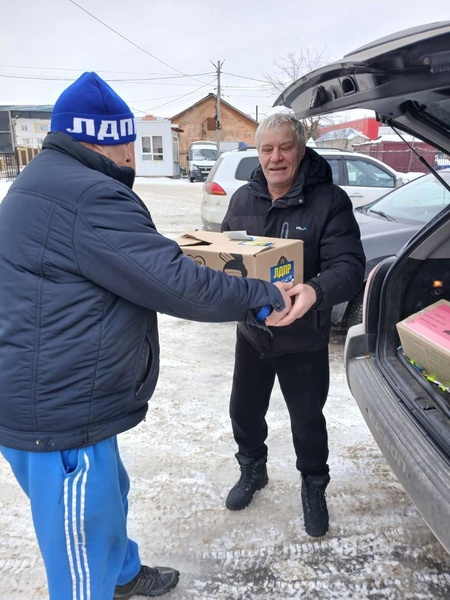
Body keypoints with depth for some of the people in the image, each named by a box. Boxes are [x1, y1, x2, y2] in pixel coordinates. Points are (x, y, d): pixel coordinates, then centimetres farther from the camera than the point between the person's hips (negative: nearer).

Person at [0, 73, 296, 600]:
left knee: (108, 495, 31)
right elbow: (178, 286, -25)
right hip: (59, 417, -11)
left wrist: (170, 248, 25)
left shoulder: (43, 182, 12)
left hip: (47, 396, 11)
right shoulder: (90, 198, -24)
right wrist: (265, 296, -12)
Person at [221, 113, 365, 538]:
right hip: (251, 331, 5)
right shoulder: (243, 199, 1)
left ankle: (314, 489, 40)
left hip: (303, 340, -4)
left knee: (307, 420, 13)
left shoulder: (329, 200, -16)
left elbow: (348, 267, -24)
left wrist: (316, 292, -45)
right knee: (244, 411, 19)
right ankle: (253, 471, 48)